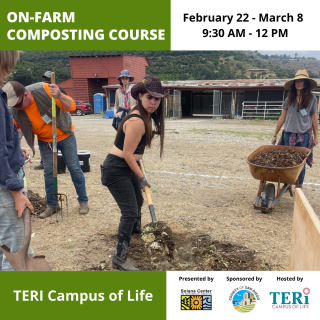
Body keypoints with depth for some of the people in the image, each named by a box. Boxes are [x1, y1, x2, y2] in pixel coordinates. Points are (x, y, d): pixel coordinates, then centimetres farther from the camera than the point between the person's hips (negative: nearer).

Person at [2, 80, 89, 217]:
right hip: (45, 141, 3)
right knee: (48, 171, 5)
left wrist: (59, 96, -48)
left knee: (74, 168, 3)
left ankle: (83, 201, 17)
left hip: (65, 135, -3)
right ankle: (52, 205, 21)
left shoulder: (44, 90, -29)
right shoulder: (14, 110, -18)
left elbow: (71, 106, -29)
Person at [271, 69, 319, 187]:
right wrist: (275, 135, 6)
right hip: (288, 135, 2)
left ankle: (299, 187, 16)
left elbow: (314, 118, 5)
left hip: (304, 136, -1)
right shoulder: (289, 99, 4)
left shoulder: (312, 98, 1)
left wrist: (316, 137, 5)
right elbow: (282, 118, 7)